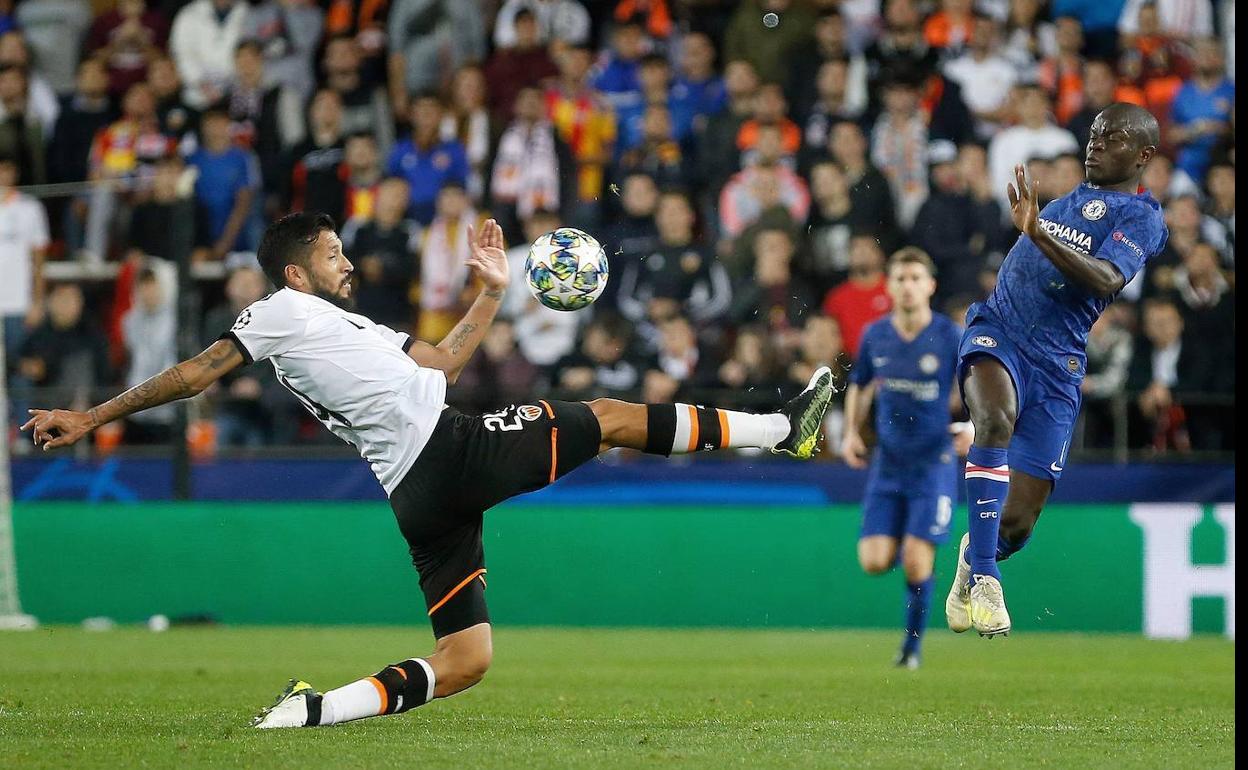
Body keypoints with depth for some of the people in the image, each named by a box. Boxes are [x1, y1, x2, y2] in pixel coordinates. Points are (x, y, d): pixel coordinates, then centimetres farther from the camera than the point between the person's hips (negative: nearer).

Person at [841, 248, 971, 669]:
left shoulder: (951, 337, -8)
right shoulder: (875, 335, 2)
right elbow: (860, 385, 19)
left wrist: (972, 425, -18)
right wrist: (851, 432, 6)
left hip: (934, 463, -3)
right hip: (887, 463, 3)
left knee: (916, 563, -11)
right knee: (874, 562, -6)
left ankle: (912, 643, 10)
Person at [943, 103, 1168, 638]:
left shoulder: (1142, 217, 0)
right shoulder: (1067, 195, 19)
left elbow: (1107, 280, -21)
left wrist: (1038, 232, -30)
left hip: (1057, 363, -2)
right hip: (996, 331, 3)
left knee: (1018, 522, -3)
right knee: (996, 419, -33)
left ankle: (974, 558, 34)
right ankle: (984, 578, -32)